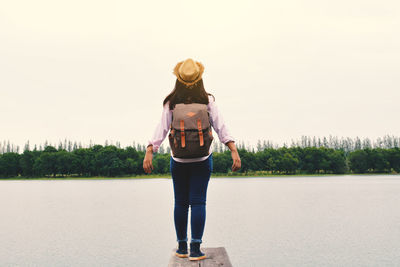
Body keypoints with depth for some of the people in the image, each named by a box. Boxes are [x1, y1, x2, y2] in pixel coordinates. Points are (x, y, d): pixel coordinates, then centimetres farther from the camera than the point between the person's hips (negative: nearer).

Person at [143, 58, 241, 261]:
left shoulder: (171, 104, -5)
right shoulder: (208, 102, -5)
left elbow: (161, 129, -12)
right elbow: (221, 128, -9)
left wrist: (149, 152, -12)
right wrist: (234, 151, -9)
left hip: (178, 161, 1)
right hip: (202, 160, -1)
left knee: (181, 203, 10)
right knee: (198, 202, 2)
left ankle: (182, 246, 19)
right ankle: (195, 248, 0)